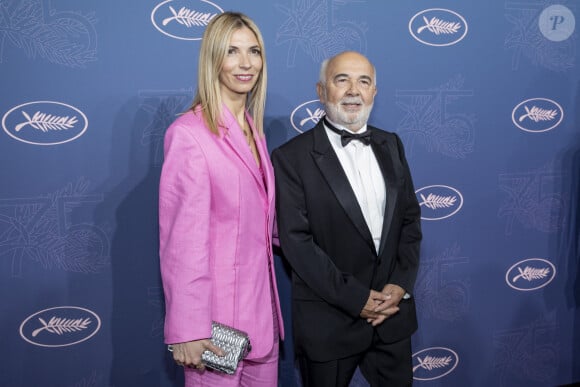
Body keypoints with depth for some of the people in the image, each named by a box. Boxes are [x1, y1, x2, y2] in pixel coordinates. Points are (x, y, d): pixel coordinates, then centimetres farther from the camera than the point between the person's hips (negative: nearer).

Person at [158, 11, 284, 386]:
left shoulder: (253, 130, 9)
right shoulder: (189, 133, -16)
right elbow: (181, 240, -18)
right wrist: (187, 328, -18)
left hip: (261, 303, 7)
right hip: (216, 308, -7)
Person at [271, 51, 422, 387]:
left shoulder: (390, 145, 6)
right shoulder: (292, 157, -10)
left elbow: (410, 218, 7)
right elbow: (296, 240, -15)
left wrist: (401, 284, -6)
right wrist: (355, 298, -16)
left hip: (393, 312, 5)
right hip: (329, 321, -4)